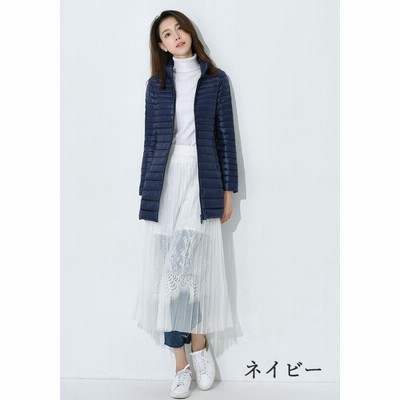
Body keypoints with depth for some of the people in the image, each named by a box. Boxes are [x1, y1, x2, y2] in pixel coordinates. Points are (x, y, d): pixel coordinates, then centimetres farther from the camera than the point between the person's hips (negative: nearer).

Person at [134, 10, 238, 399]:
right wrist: (146, 192, 9)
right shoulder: (156, 84, 13)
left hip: (202, 181, -2)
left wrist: (228, 190, 3)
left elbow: (225, 137, 7)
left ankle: (194, 346, 10)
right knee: (167, 272, 0)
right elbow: (150, 140, 12)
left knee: (183, 270, -10)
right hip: (164, 182, 3)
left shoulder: (216, 80, 8)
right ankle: (197, 347, 13)